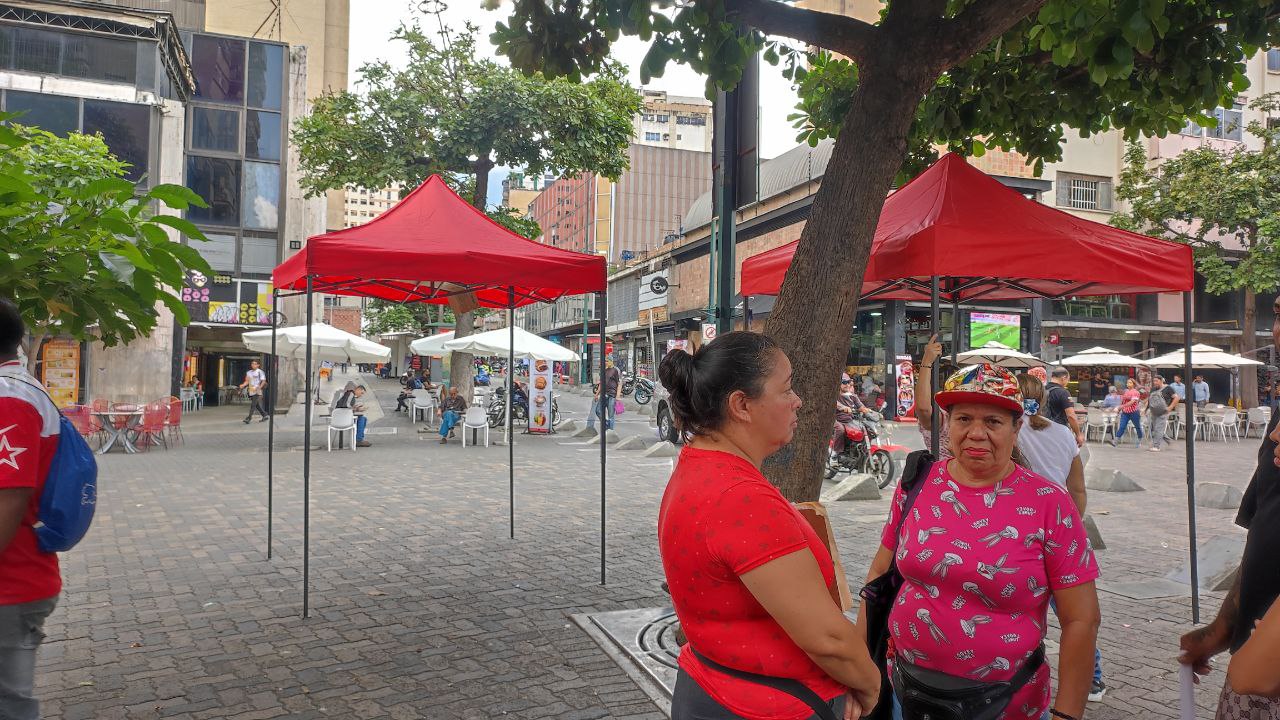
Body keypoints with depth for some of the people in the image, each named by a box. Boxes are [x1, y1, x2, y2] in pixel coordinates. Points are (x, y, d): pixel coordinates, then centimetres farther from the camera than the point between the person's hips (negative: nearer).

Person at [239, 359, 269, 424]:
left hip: (257, 392, -7)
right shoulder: (249, 372, 15)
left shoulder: (260, 372, -4)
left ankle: (249, 418, -12)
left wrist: (259, 387, -20)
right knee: (257, 405, 10)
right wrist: (243, 385, -3)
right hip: (251, 391, 7)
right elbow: (247, 381, 17)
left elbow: (263, 381, -7)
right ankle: (264, 415, 20)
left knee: (253, 404, -11)